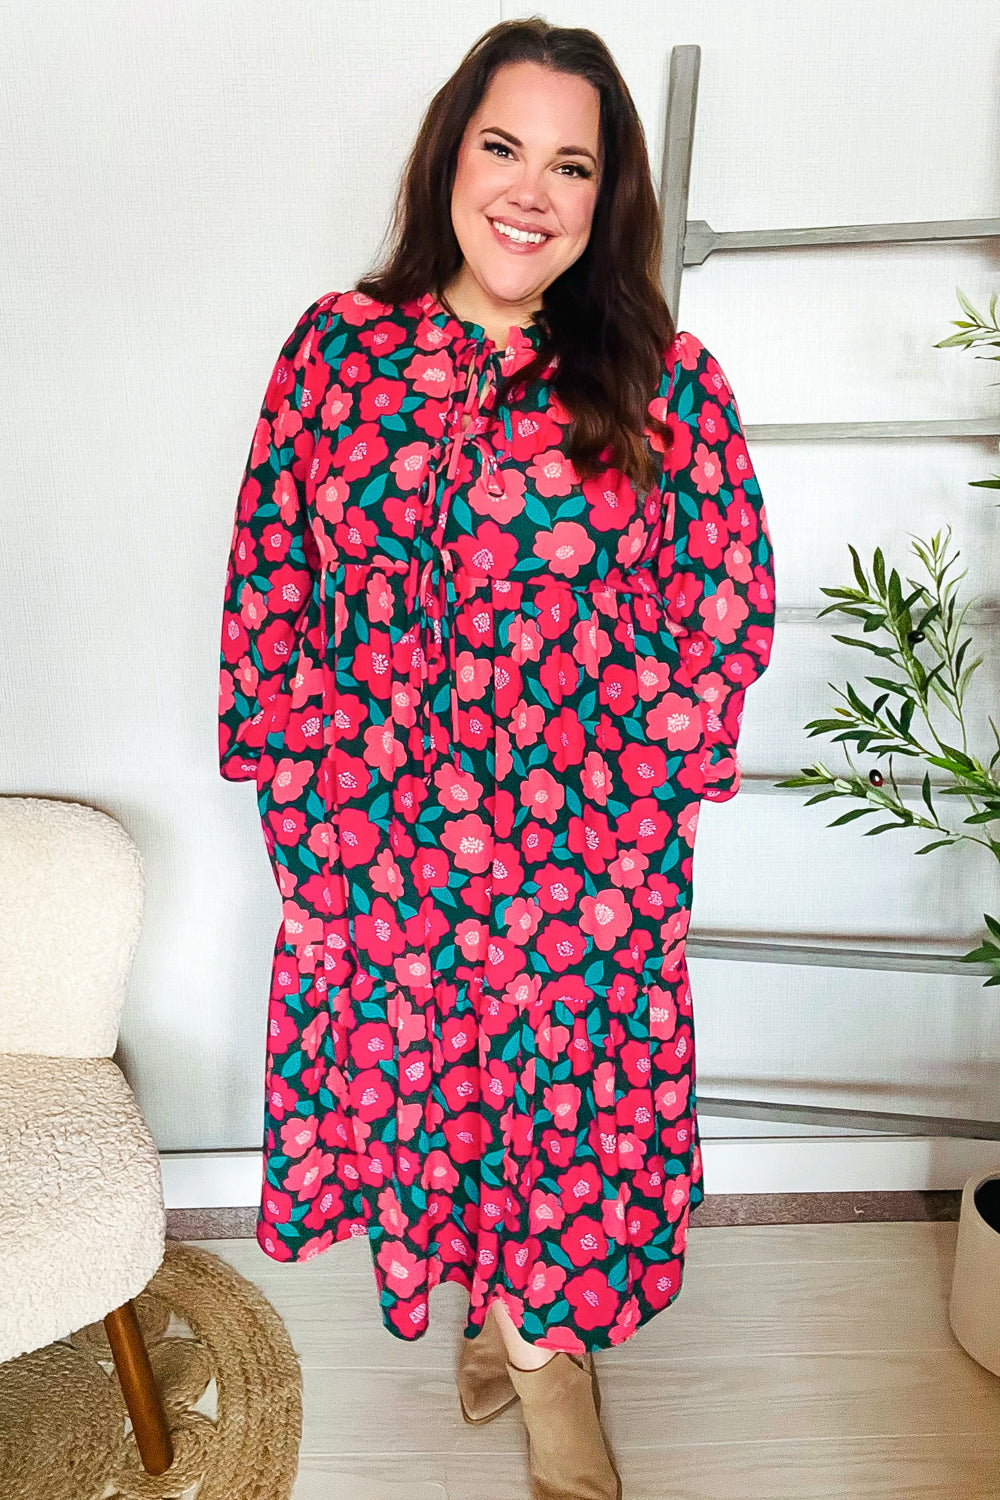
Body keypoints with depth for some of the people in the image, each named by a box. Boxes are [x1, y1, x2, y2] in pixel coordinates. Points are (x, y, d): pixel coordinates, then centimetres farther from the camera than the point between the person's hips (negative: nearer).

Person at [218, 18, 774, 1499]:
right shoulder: (339, 346, 1)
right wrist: (295, 764, 1)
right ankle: (497, 1300, 46)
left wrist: (645, 768, -5)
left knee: (566, 1083, 10)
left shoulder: (666, 380, -3)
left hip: (586, 840, -1)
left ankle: (544, 1328, 40)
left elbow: (732, 597, 0)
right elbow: (270, 569, 4)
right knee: (408, 1070, 16)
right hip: (373, 836, 2)